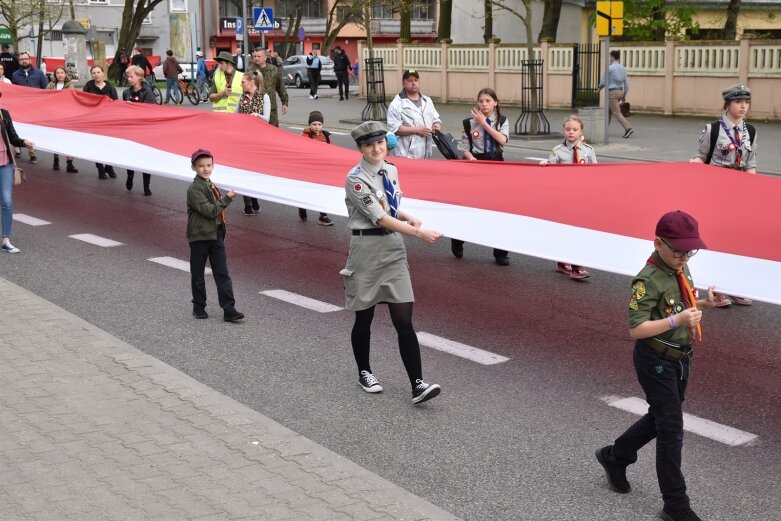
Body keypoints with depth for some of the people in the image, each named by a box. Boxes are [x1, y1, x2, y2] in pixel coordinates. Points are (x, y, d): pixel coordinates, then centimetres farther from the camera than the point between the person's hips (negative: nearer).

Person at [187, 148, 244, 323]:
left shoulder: (211, 186, 12)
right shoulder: (194, 189, -13)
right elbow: (209, 211, -21)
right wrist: (227, 199, -20)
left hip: (216, 235, 6)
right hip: (199, 236, -6)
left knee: (222, 273, 0)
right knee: (198, 274, 8)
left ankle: (229, 310, -3)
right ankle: (199, 307, 21)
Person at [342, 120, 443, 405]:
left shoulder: (391, 170, 7)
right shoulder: (356, 179, -14)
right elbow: (380, 218, -20)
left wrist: (408, 217, -2)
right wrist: (419, 233, -24)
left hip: (394, 249, 5)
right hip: (367, 249, -5)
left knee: (404, 320, -3)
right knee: (364, 319, 10)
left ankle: (417, 385, -6)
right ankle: (364, 373, 31)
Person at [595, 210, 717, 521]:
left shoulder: (681, 269, 1)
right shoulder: (649, 281, -24)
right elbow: (636, 329, -26)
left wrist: (703, 303, -3)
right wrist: (677, 320, -33)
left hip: (680, 358, 9)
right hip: (656, 362, -9)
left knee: (660, 419, 22)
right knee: (671, 431, -3)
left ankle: (614, 457, 43)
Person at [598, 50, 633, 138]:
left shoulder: (609, 68, -13)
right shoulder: (622, 68, 8)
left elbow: (603, 82, -7)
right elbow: (626, 83, 10)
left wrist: (599, 88, 14)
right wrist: (624, 96, 17)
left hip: (612, 92, -8)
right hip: (620, 91, 8)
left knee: (617, 113, -9)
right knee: (609, 111, 20)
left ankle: (628, 129, -21)